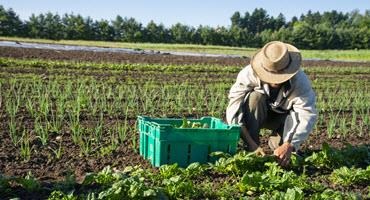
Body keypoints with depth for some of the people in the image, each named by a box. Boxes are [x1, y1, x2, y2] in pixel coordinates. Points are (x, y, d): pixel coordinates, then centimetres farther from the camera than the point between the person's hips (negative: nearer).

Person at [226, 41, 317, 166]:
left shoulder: (300, 81, -31)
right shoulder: (249, 74, -34)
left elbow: (308, 116, -38)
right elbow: (234, 109, -39)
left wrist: (289, 146, -52)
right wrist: (251, 144, -48)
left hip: (282, 116, 1)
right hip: (254, 116, -1)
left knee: (298, 116, -31)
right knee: (255, 97, -33)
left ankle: (277, 143, 0)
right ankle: (251, 151, -23)